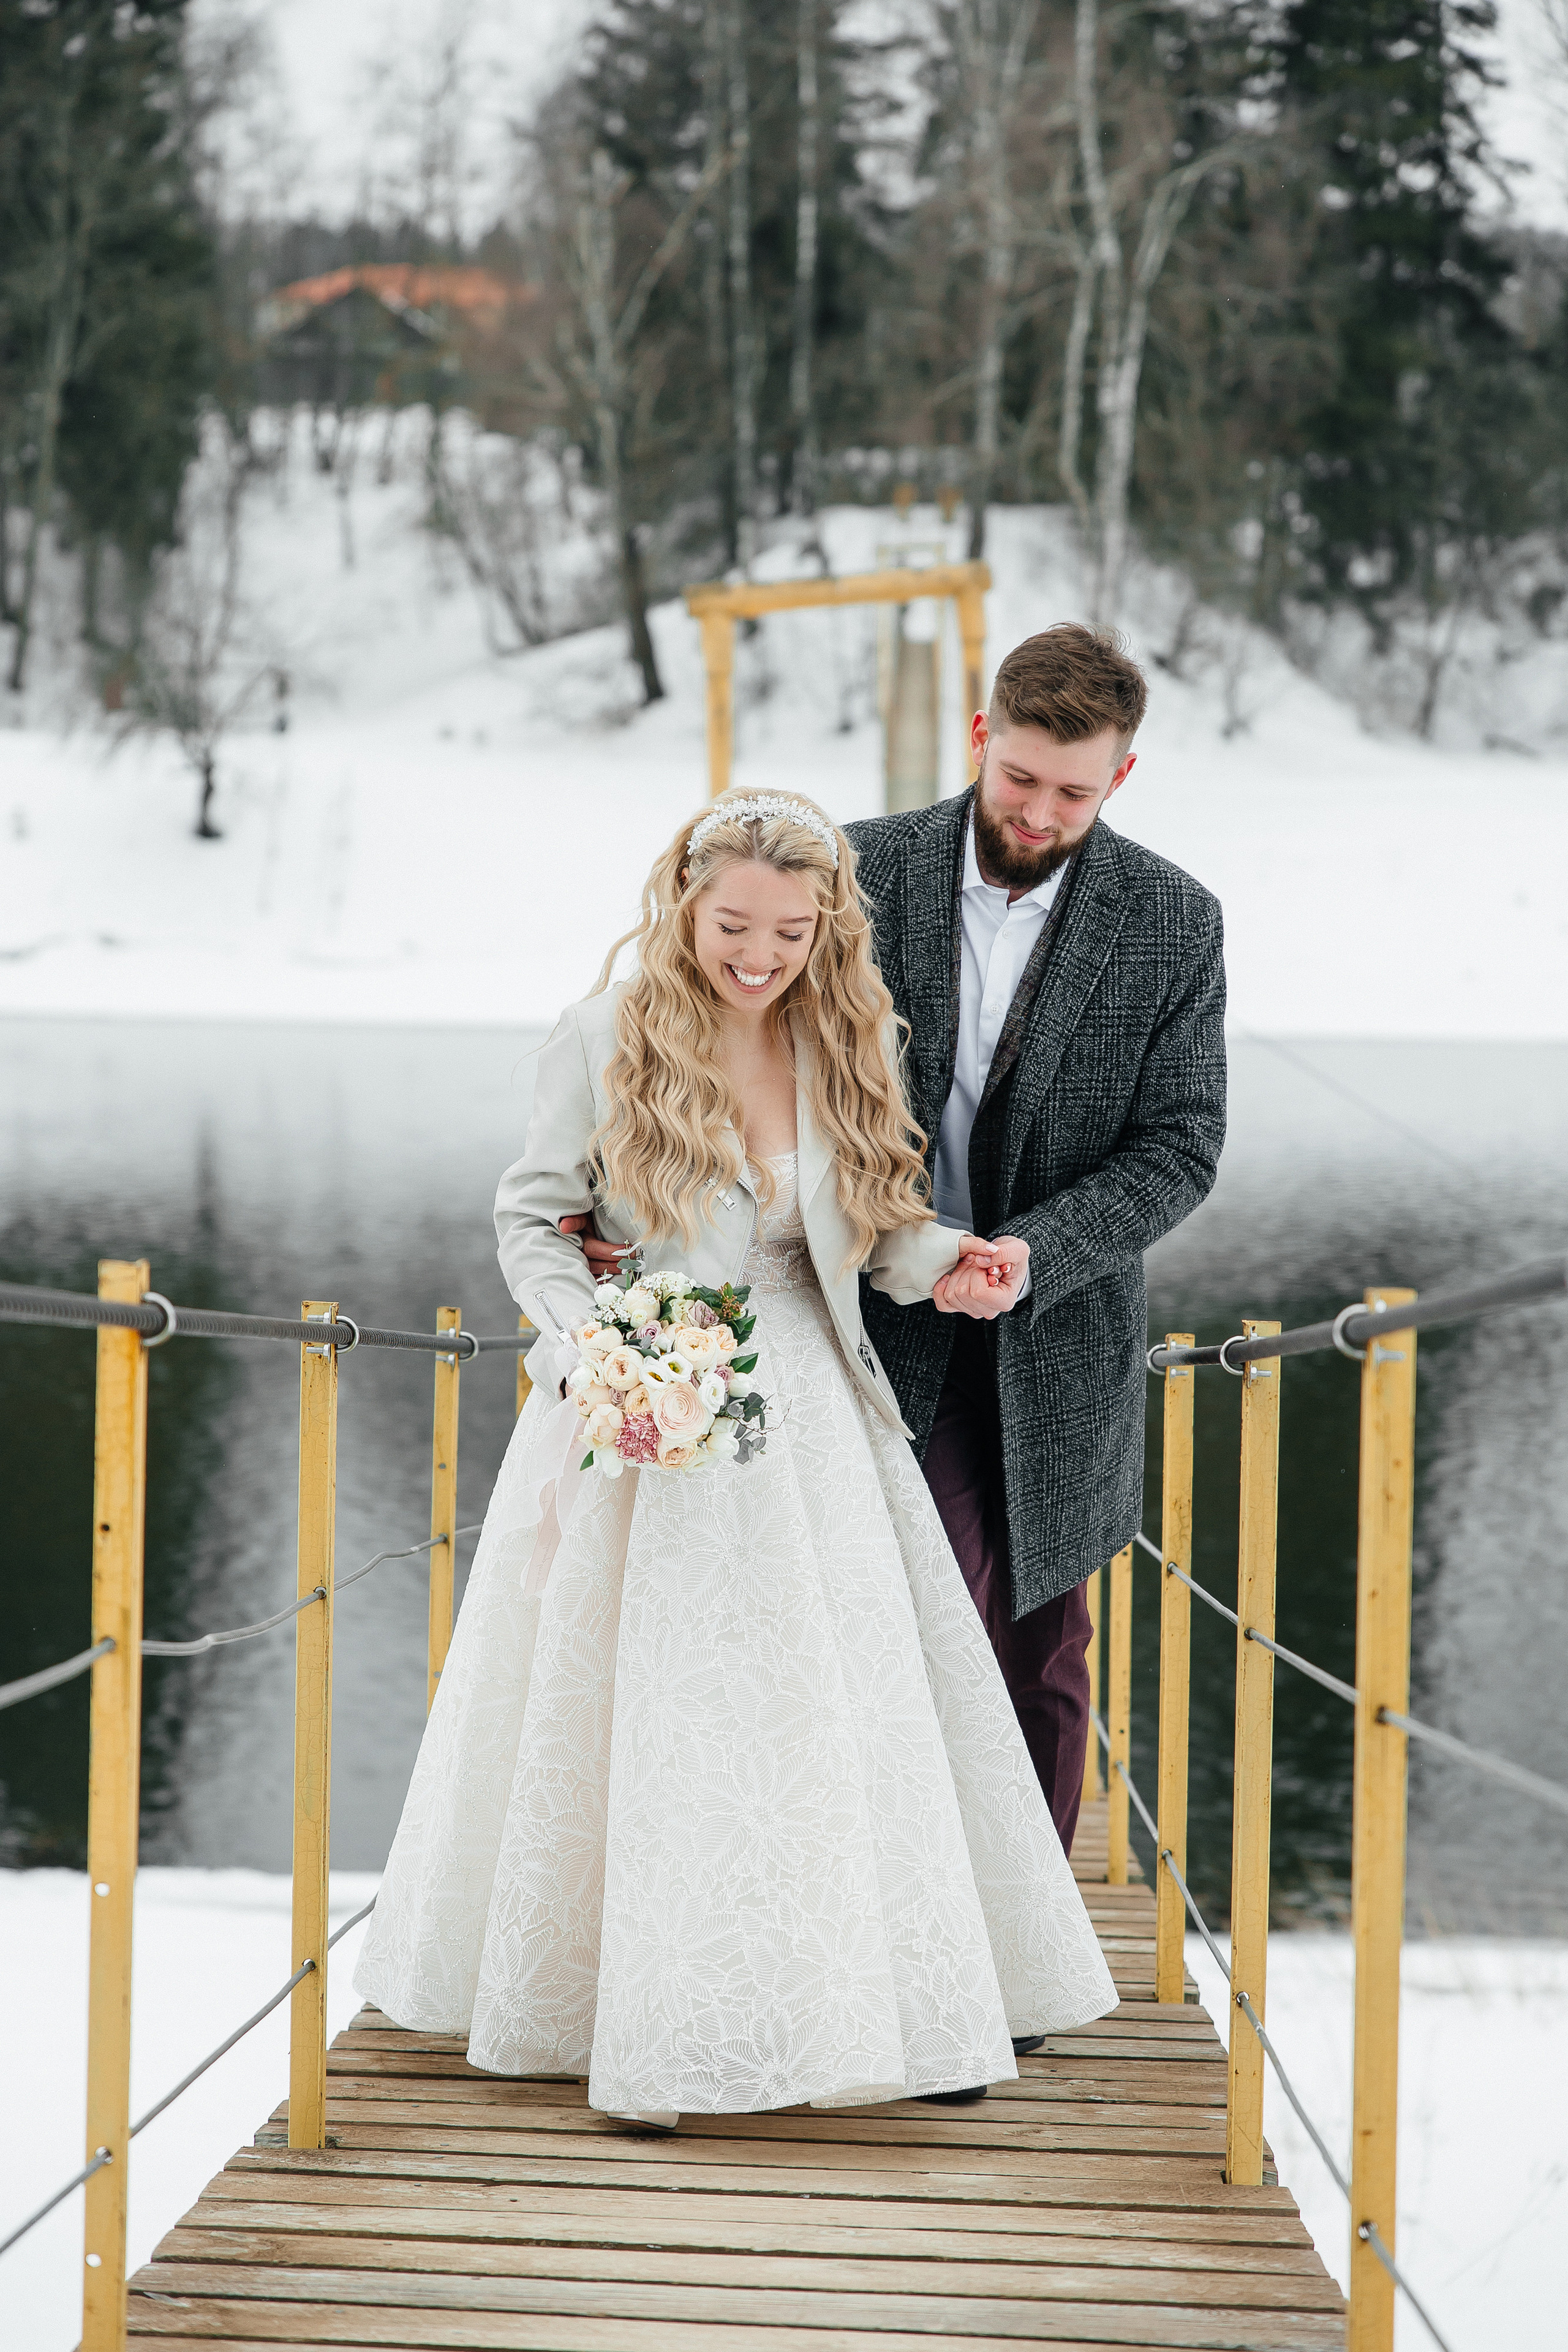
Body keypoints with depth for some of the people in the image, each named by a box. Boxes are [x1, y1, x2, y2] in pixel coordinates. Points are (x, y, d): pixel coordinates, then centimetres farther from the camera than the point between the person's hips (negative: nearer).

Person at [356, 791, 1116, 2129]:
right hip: (642, 1417, -3)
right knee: (646, 1714, 2)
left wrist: (945, 1266, -16)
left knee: (856, 1704, 3)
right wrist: (594, 1353, -19)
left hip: (806, 1416, 3)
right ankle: (656, 2032, 11)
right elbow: (532, 1217, -4)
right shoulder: (608, 1039, -7)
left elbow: (880, 1223, 6)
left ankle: (897, 2011, 14)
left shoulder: (844, 1046, 3)